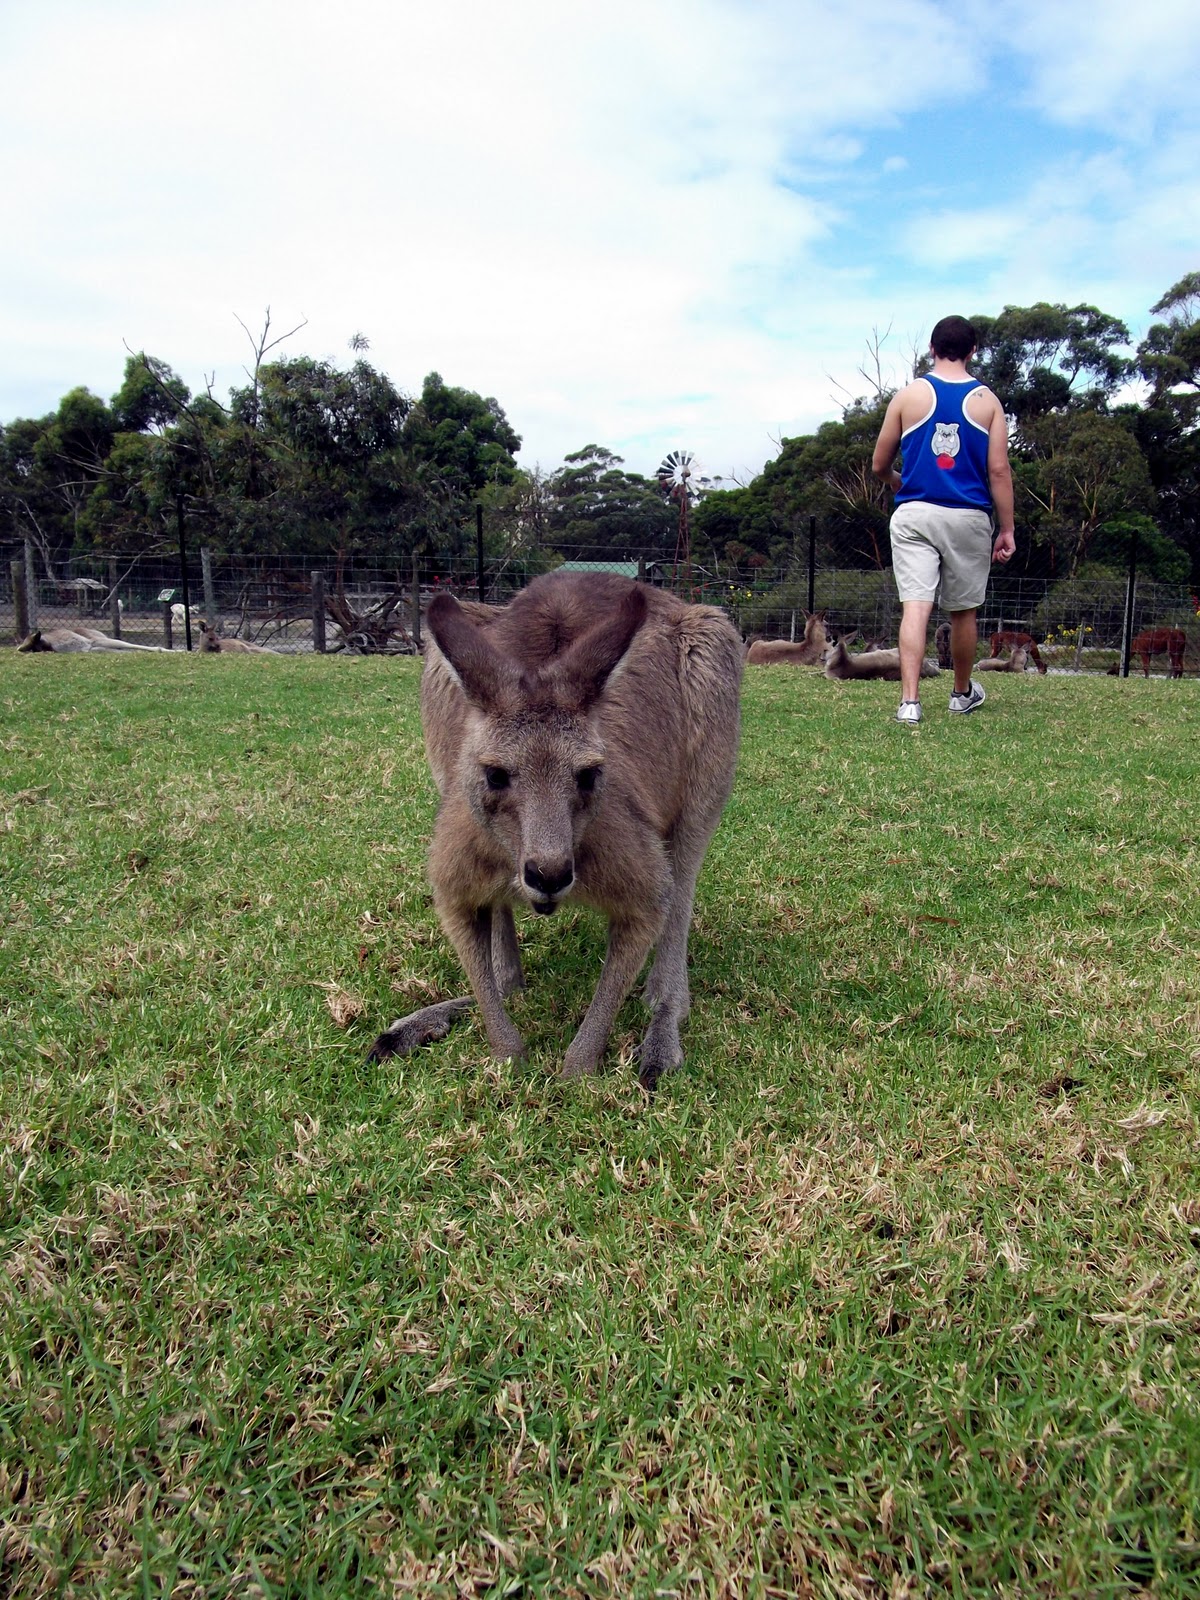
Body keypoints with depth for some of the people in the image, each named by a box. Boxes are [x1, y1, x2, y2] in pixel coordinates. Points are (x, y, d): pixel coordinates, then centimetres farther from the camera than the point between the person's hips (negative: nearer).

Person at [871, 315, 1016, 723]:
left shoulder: (908, 396, 3)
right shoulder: (987, 401, 4)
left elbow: (879, 466, 7)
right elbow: (999, 469, -2)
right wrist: (1007, 529, 3)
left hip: (915, 514, -1)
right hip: (969, 519, 1)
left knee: (915, 606, -8)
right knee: (963, 610, 14)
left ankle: (909, 701, -20)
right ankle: (962, 694, 32)